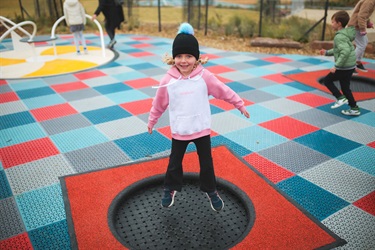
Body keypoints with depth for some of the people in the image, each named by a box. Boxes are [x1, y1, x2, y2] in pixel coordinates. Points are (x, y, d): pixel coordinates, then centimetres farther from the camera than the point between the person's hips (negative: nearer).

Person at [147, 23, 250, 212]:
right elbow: (159, 103, 1)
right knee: (174, 163, 15)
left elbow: (224, 91, -3)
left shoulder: (204, 77, -14)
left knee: (206, 163, 14)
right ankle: (170, 189, 40)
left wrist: (240, 105, 5)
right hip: (179, 132, 0)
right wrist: (151, 121, 12)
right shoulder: (168, 80, -12)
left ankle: (211, 191, 37)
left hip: (202, 130, 0)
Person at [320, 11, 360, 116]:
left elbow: (345, 51, -30)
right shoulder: (345, 34, 12)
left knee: (327, 80, 7)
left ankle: (341, 98, 3)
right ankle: (354, 109, 20)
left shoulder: (339, 37, -19)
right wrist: (327, 52, 19)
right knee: (345, 88, 16)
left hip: (343, 67, -9)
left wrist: (336, 66, -28)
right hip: (350, 66, 9)